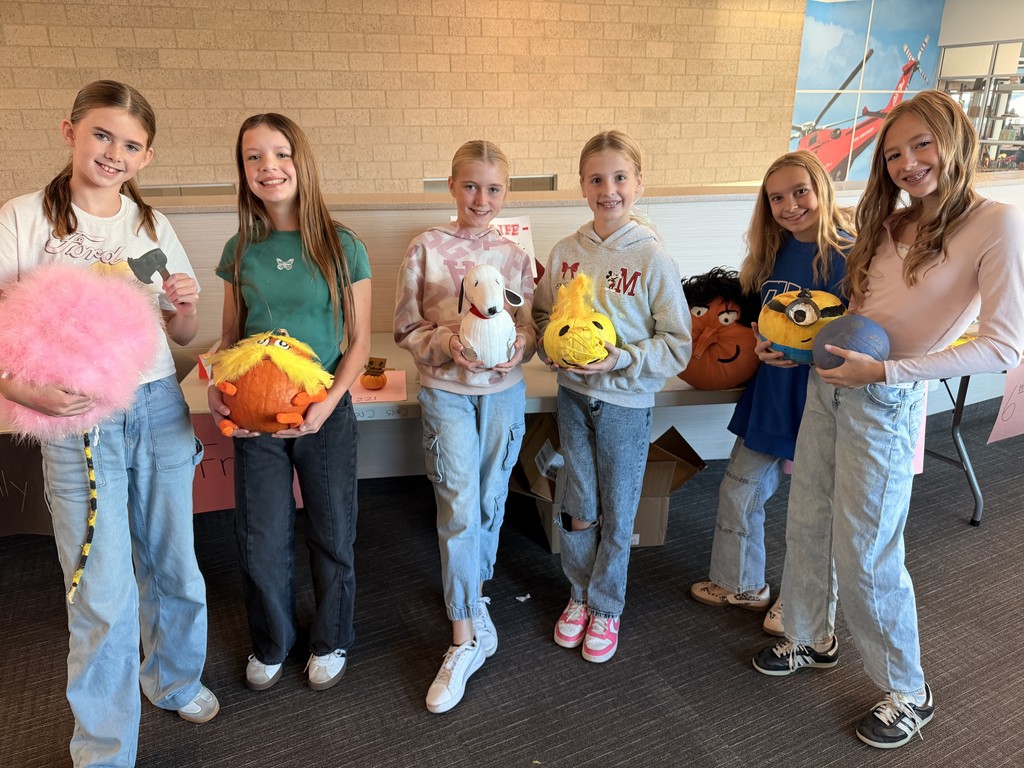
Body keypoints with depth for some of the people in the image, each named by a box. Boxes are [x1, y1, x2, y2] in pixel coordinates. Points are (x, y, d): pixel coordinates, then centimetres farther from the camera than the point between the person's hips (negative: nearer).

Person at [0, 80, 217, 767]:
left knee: (173, 567, 14)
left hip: (159, 410, 4)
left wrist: (186, 307, -9)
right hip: (78, 421, -3)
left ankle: (174, 679, 42)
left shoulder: (152, 225, 8)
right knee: (104, 596, 2)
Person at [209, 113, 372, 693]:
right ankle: (271, 643, 39)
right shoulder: (240, 250, 2)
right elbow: (232, 336, 10)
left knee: (332, 536, 12)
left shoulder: (342, 247, -7)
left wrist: (328, 403, -18)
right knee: (262, 542, 11)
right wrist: (217, 386, -10)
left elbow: (360, 341, -5)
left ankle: (331, 641, 38)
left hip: (325, 416, -2)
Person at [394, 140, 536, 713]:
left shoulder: (515, 256, 3)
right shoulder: (426, 248, -4)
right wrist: (447, 342, -21)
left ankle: (473, 594, 39)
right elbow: (407, 328, -3)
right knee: (460, 509, -7)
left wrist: (517, 347, -18)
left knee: (490, 503, 14)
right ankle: (467, 637, 6)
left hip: (504, 391, 3)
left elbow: (530, 327, 5)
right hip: (447, 392, -3)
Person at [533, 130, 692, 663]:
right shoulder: (565, 253, -2)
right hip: (573, 395, 3)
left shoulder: (653, 258, -12)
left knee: (617, 514, 12)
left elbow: (677, 344, -9)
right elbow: (542, 315, 9)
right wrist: (552, 346, -11)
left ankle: (606, 606, 33)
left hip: (626, 402, -2)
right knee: (578, 509, 14)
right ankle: (579, 594, 37)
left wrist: (621, 359, -21)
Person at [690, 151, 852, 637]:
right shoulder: (773, 254, 4)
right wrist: (760, 344, -3)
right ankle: (741, 584, 39)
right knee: (738, 492, 16)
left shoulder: (850, 256, -15)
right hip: (768, 397, 7)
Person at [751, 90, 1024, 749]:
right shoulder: (889, 224, 8)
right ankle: (812, 639, 40)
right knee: (807, 526, 16)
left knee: (866, 557, 3)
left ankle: (909, 695, 27)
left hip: (886, 405, -6)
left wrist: (883, 371, -23)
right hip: (829, 385, 7)